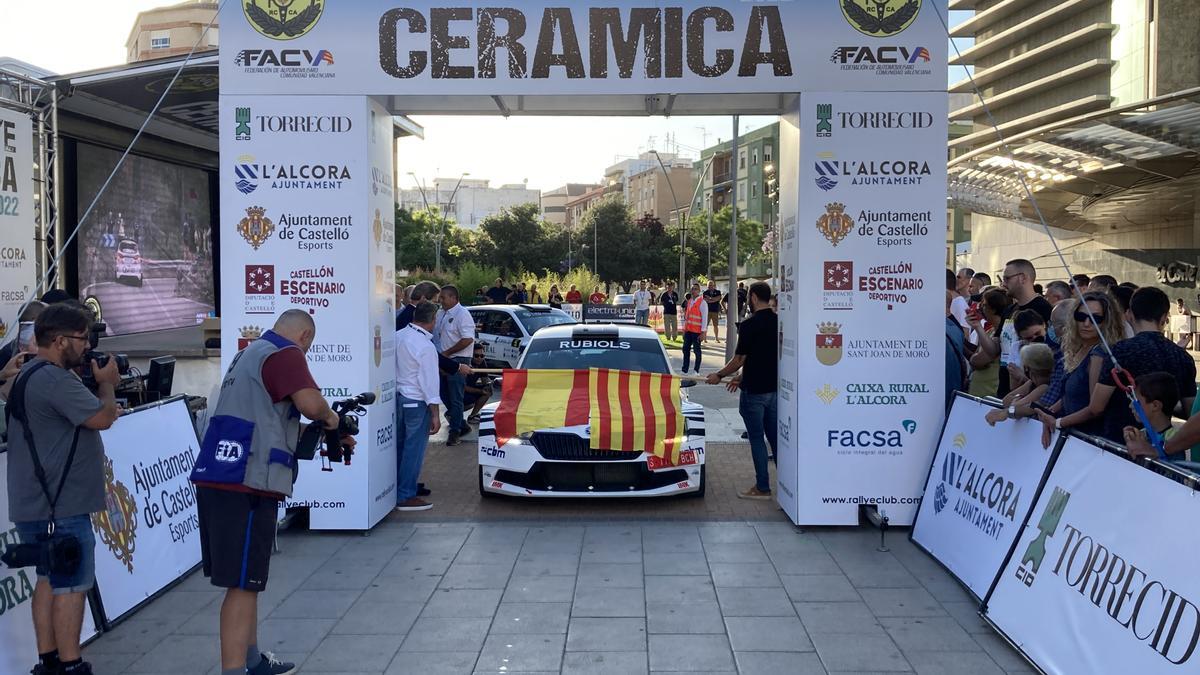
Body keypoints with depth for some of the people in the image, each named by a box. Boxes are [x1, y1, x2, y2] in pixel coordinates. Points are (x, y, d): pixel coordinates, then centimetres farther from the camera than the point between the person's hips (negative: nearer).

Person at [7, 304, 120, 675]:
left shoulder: (30, 373, 15)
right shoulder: (55, 379, -21)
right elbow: (102, 418, -21)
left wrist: (94, 383, 7)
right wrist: (107, 383, -4)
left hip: (40, 503, 11)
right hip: (62, 505, -11)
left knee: (50, 578, 16)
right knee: (73, 584, -4)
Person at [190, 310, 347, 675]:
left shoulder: (249, 353, 23)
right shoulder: (284, 355, -7)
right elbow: (310, 402, -24)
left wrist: (324, 436, 27)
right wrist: (329, 418, -1)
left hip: (216, 479, 9)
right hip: (244, 484, -9)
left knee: (244, 579, 19)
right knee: (243, 583, -7)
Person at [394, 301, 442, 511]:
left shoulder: (398, 336, 2)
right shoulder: (426, 347, -18)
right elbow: (429, 383, -17)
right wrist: (435, 414, -13)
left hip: (397, 397, 8)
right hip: (416, 402, -8)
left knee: (399, 446, 18)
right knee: (414, 450, 1)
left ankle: (395, 491, 28)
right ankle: (406, 497, 6)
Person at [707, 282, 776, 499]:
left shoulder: (749, 325, -16)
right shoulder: (779, 322, 4)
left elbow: (739, 360, -14)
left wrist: (719, 375, 4)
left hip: (754, 391, -6)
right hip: (775, 388, 6)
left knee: (757, 439, 2)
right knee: (775, 437, 14)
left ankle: (762, 487, 7)